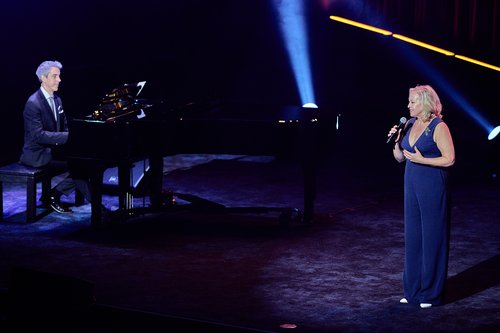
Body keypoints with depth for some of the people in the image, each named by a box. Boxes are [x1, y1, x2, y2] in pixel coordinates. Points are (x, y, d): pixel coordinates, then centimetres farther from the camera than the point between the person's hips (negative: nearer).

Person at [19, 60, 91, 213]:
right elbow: (38, 135, -24)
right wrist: (68, 137, -27)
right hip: (37, 155, -8)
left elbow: (64, 128, 15)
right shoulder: (33, 103, -17)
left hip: (53, 149, 8)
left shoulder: (57, 100, 10)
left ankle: (53, 195, -5)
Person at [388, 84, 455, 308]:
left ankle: (431, 294, 9)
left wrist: (422, 160, -19)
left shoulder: (438, 127, -12)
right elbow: (399, 157, 14)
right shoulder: (409, 124, 9)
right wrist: (396, 140, -4)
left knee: (432, 238, 0)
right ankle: (413, 291, 20)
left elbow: (449, 159, -15)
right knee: (412, 237, 11)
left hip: (432, 188, -8)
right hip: (412, 186, 8)